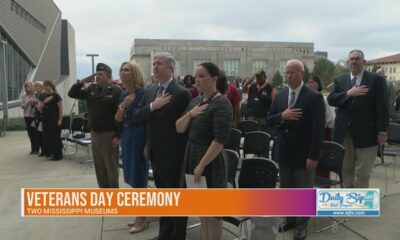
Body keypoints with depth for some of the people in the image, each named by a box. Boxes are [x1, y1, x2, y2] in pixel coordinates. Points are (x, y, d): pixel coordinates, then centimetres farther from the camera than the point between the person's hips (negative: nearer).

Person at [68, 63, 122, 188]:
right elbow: (72, 94, 13)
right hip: (94, 133, 7)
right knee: (99, 167, 14)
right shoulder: (91, 89, 9)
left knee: (111, 167, 2)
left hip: (109, 134, -7)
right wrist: (82, 81, -1)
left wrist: (117, 136, -18)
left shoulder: (116, 91, -11)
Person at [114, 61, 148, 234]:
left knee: (139, 179, 0)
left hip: (139, 138, -8)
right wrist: (122, 106, -14)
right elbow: (117, 120, 5)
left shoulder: (142, 93, -14)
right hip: (126, 137, 8)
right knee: (132, 178, 13)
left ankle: (142, 219, 14)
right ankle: (139, 214, 27)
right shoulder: (123, 94, 9)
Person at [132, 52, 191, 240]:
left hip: (173, 156, -7)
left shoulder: (181, 93, -15)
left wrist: (184, 154, -10)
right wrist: (152, 106, -16)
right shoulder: (149, 91, 8)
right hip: (155, 154, 8)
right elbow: (135, 118, 1)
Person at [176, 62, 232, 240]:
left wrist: (202, 165, -22)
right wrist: (189, 114, -11)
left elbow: (220, 140, -22)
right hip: (191, 159, 8)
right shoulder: (195, 101, 9)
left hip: (210, 163, -7)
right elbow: (179, 129, 7)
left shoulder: (221, 104, -15)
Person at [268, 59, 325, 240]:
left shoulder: (314, 97, -12)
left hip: (303, 153, -5)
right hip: (284, 152, 5)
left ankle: (301, 224, 27)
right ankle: (290, 218, 35)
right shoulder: (280, 96, 5)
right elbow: (270, 120, 6)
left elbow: (318, 130, -15)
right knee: (285, 188, 16)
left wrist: (313, 156, -18)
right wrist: (282, 116, -16)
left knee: (304, 190, 10)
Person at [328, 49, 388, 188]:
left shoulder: (376, 80, -1)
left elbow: (381, 107, -5)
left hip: (366, 133, -3)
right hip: (344, 133, 4)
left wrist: (382, 131, -10)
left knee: (362, 173, 3)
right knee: (346, 170, 13)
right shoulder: (340, 80, 9)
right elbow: (331, 100, -4)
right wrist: (348, 93, -18)